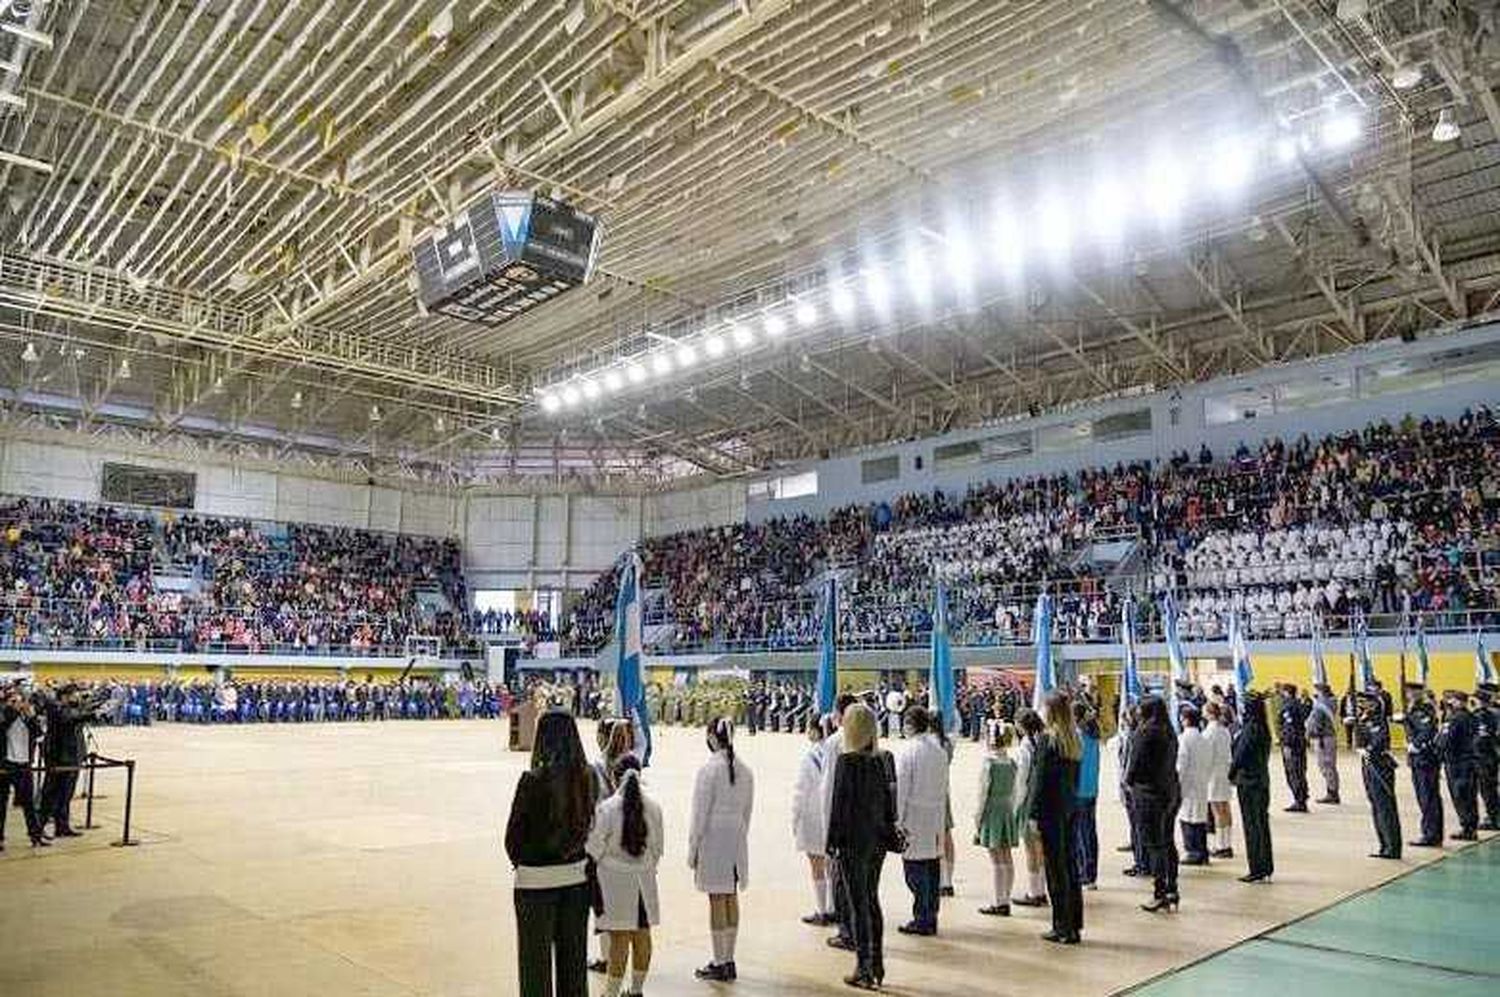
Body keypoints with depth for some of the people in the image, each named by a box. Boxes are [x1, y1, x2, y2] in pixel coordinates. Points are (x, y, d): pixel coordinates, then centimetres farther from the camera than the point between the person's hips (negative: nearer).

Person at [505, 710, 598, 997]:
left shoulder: (533, 781, -19)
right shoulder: (587, 778, -6)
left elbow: (513, 837, -11)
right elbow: (589, 827, 2)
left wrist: (520, 862, 7)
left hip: (536, 879, -4)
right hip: (577, 875, 4)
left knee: (536, 958, 10)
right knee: (573, 955, 18)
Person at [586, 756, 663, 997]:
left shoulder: (606, 808, -15)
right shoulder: (653, 807, -4)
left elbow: (594, 848, -9)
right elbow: (657, 847, 5)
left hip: (615, 880, -3)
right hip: (644, 879, 4)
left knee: (619, 938, 2)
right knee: (642, 935, 12)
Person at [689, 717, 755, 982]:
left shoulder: (709, 769, -14)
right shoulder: (745, 771, 4)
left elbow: (700, 813, -12)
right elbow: (747, 811, 10)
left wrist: (693, 848, -4)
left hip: (713, 839, -6)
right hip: (737, 839, 6)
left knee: (717, 901, 1)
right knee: (731, 899, 13)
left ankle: (719, 964, 9)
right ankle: (729, 961, 22)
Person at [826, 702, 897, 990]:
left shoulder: (847, 761, -17)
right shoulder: (885, 759, 1)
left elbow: (839, 804, -14)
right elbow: (890, 799, 8)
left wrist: (833, 839, -6)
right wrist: (889, 831, 17)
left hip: (854, 839, -6)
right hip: (878, 838, 6)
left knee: (858, 904, 2)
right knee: (872, 900, 17)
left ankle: (864, 969, 9)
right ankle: (877, 965, 25)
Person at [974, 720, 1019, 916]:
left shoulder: (988, 764, -14)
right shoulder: (1011, 762, 4)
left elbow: (983, 795, -12)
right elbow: (1013, 792, 9)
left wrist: (977, 821, -5)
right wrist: (1011, 811, 18)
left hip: (993, 812, -6)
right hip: (1008, 811, 6)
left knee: (997, 860, -1)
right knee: (1006, 858, 11)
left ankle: (1000, 903, 3)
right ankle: (1006, 900, 17)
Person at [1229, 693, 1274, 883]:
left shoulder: (1250, 728, -18)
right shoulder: (1263, 727, 8)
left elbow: (1240, 755, -16)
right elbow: (1263, 754, 12)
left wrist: (1232, 774, -1)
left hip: (1248, 782, -9)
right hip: (1262, 780, 9)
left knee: (1252, 826, -1)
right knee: (1262, 824, 14)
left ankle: (1257, 871, 4)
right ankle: (1266, 869, 21)